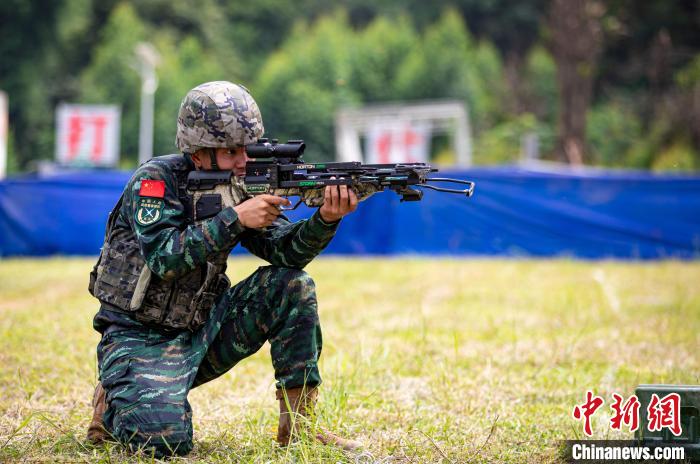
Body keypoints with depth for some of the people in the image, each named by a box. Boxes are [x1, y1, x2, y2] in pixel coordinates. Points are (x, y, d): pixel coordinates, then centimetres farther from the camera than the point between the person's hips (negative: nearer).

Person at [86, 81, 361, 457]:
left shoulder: (240, 186, 3)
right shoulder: (155, 180, -14)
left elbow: (287, 252, -6)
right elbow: (164, 259, -28)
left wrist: (325, 220, -25)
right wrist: (235, 218, -32)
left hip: (202, 331, 6)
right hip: (142, 339, -6)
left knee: (292, 287, -10)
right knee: (165, 439, -29)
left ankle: (299, 423, -5)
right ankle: (114, 402, 7)